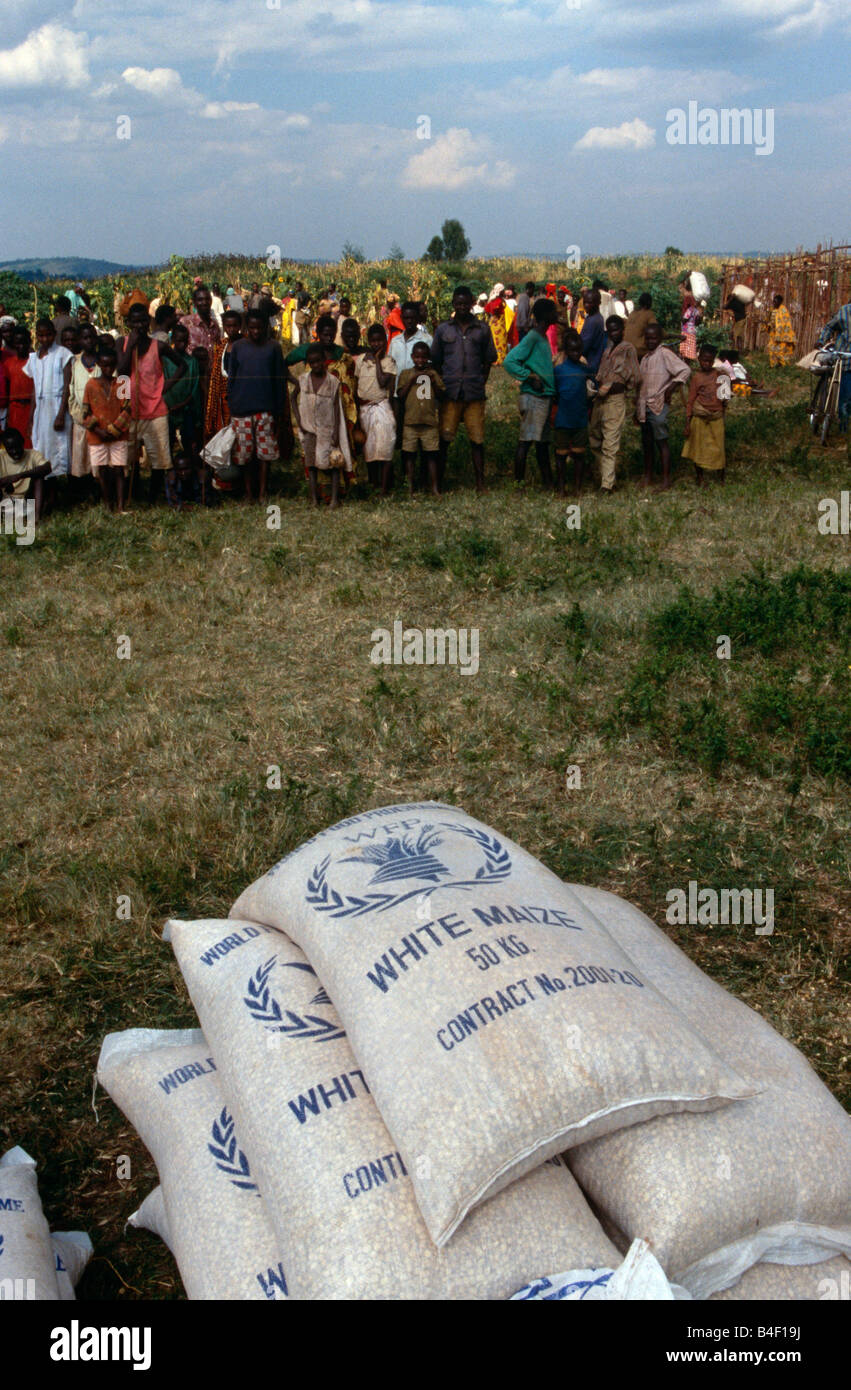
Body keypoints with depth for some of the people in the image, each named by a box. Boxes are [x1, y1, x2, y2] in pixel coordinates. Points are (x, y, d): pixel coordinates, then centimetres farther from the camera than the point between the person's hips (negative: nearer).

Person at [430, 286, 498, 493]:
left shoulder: (482, 330, 10)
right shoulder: (442, 329, 10)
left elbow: (488, 360, 14)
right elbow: (436, 361, 13)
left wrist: (481, 384, 6)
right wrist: (441, 387, 6)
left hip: (474, 393, 0)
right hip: (450, 392, 0)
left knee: (477, 439, 1)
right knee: (444, 438, -2)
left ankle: (480, 482, 9)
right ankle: (439, 481, 6)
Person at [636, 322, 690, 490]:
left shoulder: (664, 354, -8)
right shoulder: (644, 358, 17)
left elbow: (685, 370, -15)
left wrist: (671, 388, -16)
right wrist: (637, 410, 20)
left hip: (658, 405, -7)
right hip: (644, 406, 7)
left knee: (661, 441, -6)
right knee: (647, 442, 12)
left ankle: (666, 479, -5)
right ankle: (648, 476, 21)